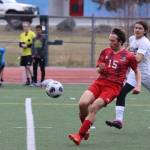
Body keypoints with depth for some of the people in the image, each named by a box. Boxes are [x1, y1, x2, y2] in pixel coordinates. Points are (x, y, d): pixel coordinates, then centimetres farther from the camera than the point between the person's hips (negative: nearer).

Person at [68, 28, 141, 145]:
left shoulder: (128, 56, 0)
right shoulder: (105, 52, 12)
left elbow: (137, 71, 13)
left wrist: (138, 85, 0)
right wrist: (100, 69, -4)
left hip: (113, 86, -4)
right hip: (100, 82, 4)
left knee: (94, 107, -22)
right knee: (83, 103, -19)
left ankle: (80, 135, -15)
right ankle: (85, 130, 5)